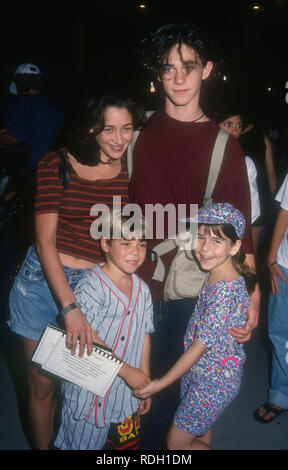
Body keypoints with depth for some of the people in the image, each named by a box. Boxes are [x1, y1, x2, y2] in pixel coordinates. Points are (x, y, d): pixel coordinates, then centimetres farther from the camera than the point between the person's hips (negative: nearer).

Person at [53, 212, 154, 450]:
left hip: (127, 395, 6)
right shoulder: (92, 285, -19)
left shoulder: (142, 290, 4)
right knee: (84, 443, 10)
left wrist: (145, 382, 14)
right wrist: (126, 370, -20)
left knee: (129, 444, 18)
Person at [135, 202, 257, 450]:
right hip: (198, 373, 8)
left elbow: (199, 346, -25)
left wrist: (161, 383, -18)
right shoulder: (214, 276, -3)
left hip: (214, 381, -8)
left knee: (177, 443, 8)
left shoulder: (226, 290, -29)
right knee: (201, 435, 25)